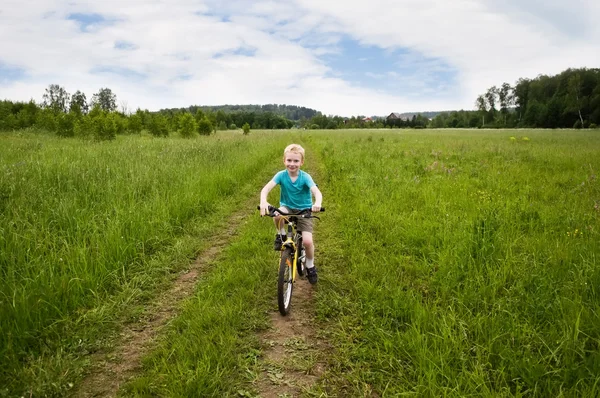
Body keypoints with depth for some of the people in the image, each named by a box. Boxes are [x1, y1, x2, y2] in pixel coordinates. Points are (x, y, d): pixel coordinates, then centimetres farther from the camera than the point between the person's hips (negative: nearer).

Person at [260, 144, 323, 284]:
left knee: (307, 241, -18)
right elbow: (266, 188, -26)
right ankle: (281, 235, -4)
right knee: (277, 215, -36)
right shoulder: (281, 175, -14)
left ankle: (310, 266, 12)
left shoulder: (305, 177, -18)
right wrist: (263, 202, -49)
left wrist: (317, 203, -56)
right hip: (287, 207, 1)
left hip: (304, 210, -1)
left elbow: (317, 192, -33)